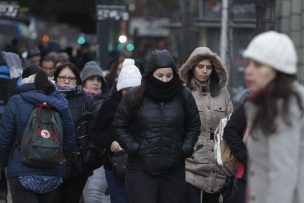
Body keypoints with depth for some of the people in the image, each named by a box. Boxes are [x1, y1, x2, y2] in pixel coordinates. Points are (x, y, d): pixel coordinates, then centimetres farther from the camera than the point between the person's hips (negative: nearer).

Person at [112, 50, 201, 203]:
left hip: (173, 172, 2)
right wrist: (133, 147, -6)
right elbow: (119, 126, 7)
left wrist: (186, 147, 2)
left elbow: (193, 126, 16)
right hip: (141, 171, -2)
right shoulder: (134, 97, -2)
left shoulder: (184, 96, 4)